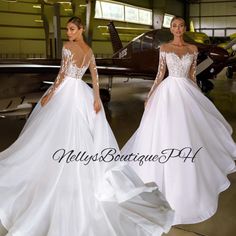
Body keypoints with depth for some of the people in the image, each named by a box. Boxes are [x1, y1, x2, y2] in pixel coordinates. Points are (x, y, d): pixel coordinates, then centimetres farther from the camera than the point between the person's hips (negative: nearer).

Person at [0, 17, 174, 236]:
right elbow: (95, 76, 7)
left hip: (66, 92, -7)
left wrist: (49, 94, -9)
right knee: (80, 137, 13)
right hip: (82, 93, 7)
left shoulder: (68, 46, -9)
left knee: (58, 137, 0)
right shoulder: (89, 50, 12)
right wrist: (97, 98, 7)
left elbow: (63, 73, -14)